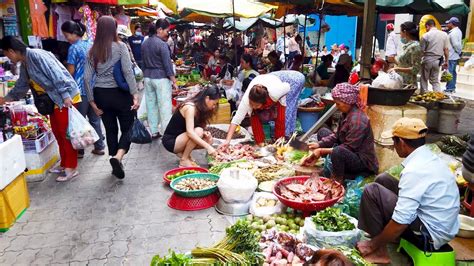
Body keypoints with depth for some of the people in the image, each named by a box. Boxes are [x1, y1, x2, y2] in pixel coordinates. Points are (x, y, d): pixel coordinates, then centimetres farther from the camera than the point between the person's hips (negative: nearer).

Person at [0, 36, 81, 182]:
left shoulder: (37, 56, -17)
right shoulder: (24, 65, 14)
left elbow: (56, 75, -23)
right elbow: (21, 87, 27)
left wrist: (65, 96, -26)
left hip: (66, 98, -9)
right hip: (54, 100, 10)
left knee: (66, 133, -5)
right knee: (58, 132, 14)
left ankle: (71, 168, 4)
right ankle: (64, 164, 26)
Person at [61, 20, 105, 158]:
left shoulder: (74, 48, -12)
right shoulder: (90, 44, 8)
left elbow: (71, 71, -9)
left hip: (80, 89, -6)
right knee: (95, 118, 13)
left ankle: (79, 150, 10)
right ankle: (99, 146, 18)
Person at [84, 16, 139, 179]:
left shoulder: (92, 51, 5)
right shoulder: (120, 46, -6)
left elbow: (87, 78, 2)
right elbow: (128, 71, -15)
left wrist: (92, 101, 7)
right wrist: (135, 94, -14)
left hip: (101, 95, 4)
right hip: (119, 93, -4)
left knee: (110, 129, 14)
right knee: (128, 128, 6)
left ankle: (116, 165, 23)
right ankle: (118, 157, -19)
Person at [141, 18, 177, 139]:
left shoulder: (144, 43, 9)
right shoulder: (162, 44, -14)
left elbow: (144, 61, 14)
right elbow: (167, 64, -15)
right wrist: (174, 81, -10)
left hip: (148, 77, 8)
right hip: (161, 78, -8)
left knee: (151, 105, 11)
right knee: (165, 106, -3)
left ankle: (154, 132, 18)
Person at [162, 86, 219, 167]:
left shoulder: (200, 108, 4)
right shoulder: (190, 107, -23)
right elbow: (190, 132, -34)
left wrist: (204, 133, -14)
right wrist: (207, 147, -38)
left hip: (180, 138, 8)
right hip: (170, 140, -8)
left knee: (209, 140, -8)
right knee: (198, 131, -30)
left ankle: (182, 152, 7)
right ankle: (184, 160, -15)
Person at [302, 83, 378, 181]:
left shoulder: (357, 120, -27)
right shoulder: (347, 113, 2)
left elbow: (349, 147, -26)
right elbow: (337, 136, 6)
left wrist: (322, 151, -23)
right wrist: (319, 144, -8)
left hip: (363, 161, -10)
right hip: (350, 152, 11)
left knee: (337, 152, -42)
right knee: (322, 132, 11)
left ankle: (337, 180, -12)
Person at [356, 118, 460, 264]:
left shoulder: (415, 170, -26)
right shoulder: (431, 157, 2)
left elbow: (400, 223, -25)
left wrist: (373, 244, -12)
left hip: (430, 235, -9)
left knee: (372, 191, -14)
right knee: (382, 180, 9)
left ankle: (379, 250, -2)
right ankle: (384, 232, 17)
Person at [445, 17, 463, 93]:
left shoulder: (453, 33, -19)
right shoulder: (458, 31, 13)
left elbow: (456, 44, -22)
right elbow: (457, 44, 16)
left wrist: (459, 51, -9)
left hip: (451, 57, -10)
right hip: (455, 56, 10)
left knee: (450, 72, -5)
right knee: (453, 72, 15)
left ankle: (449, 88, -1)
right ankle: (452, 88, 23)